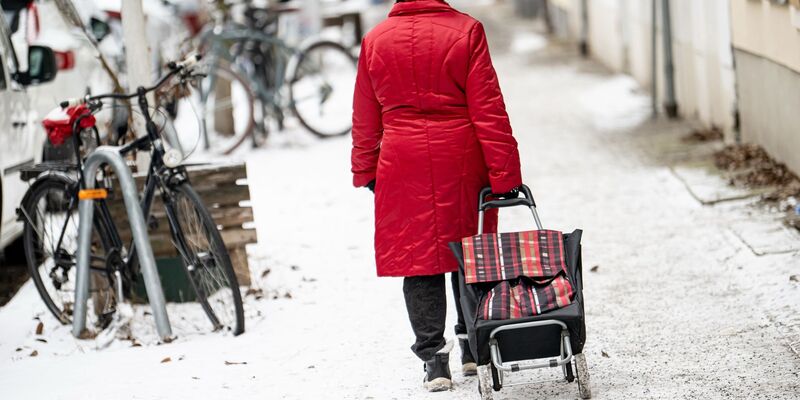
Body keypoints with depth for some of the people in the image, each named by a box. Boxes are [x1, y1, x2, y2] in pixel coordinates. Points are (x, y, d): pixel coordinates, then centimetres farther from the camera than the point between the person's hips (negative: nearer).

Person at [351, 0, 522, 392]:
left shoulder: (375, 40, 2)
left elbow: (365, 118, 8)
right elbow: (488, 108, -6)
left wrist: (365, 170, 19)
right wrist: (504, 173, -4)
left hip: (402, 165, 1)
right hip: (460, 162, 0)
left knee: (417, 257, 5)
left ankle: (434, 358, 0)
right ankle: (472, 346, 22)